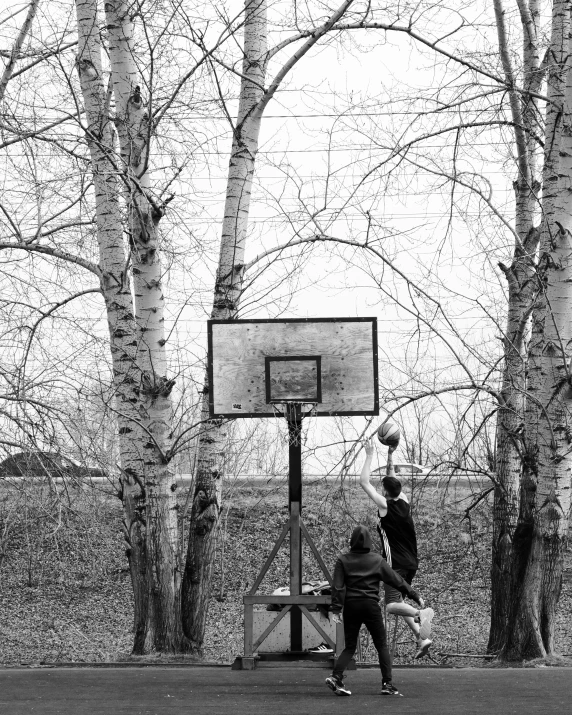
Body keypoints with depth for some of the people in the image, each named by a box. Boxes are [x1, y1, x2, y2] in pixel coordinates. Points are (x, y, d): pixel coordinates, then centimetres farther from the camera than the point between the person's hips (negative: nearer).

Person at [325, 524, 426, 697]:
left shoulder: (343, 560, 1)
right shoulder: (377, 560, 0)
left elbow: (338, 586, -7)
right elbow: (396, 580, 3)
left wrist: (335, 609, -8)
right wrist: (415, 595, 10)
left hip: (351, 606, 2)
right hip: (371, 605, -2)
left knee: (350, 646, 9)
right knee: (382, 645, 7)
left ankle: (336, 676, -11)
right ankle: (387, 684, 1)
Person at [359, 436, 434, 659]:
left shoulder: (384, 505, -9)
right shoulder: (404, 503, 8)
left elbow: (364, 482, -7)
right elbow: (393, 482, 27)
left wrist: (370, 455, -2)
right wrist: (390, 457, 24)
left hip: (395, 562, -7)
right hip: (411, 562, 7)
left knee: (391, 605, -11)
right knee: (398, 601, 17)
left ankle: (420, 614, -37)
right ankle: (421, 637, 3)